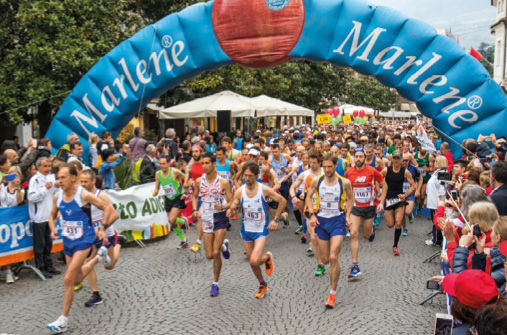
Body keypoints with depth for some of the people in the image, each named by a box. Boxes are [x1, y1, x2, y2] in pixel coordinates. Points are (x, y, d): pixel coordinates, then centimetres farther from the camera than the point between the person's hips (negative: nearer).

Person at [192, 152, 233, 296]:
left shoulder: (223, 182, -10)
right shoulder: (199, 181, 0)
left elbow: (231, 202, -7)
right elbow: (195, 196, 17)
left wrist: (222, 207, -27)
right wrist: (195, 210, 0)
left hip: (220, 217, -3)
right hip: (206, 219, 4)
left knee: (216, 253, -10)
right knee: (209, 255, 3)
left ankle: (215, 283, 9)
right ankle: (224, 246, 37)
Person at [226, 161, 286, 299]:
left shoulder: (264, 190, -15)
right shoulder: (239, 191, -7)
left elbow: (282, 201, -3)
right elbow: (233, 208, -2)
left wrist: (275, 220, -5)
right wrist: (230, 212, -27)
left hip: (261, 230, -4)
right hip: (246, 230, 4)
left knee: (254, 261, -20)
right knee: (252, 263, 13)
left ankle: (267, 258, 15)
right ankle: (262, 285, 38)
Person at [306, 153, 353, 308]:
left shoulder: (344, 183, -9)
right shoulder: (317, 181, -5)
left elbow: (350, 198, 9)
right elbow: (309, 196, 10)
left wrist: (348, 215, -1)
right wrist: (311, 215, -1)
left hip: (338, 221, -3)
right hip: (321, 221, 3)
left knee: (333, 257, -15)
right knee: (325, 260, 9)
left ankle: (333, 293, -2)